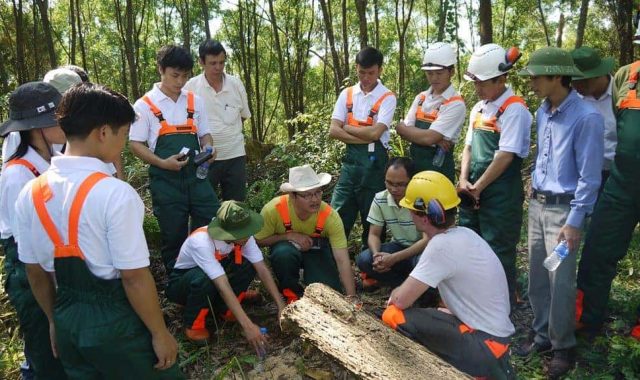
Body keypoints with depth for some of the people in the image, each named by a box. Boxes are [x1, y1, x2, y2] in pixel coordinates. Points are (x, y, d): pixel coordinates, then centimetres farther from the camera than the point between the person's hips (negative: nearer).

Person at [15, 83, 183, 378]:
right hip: (115, 323, -6)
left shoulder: (30, 193, -2)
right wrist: (160, 333, -9)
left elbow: (35, 272, 7)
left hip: (67, 320, 7)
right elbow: (134, 277, -21)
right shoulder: (115, 193, -23)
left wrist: (56, 321, 20)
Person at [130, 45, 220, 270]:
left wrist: (208, 148, -7)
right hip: (165, 180, -3)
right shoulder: (145, 105, -2)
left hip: (196, 175, 3)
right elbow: (135, 144, -2)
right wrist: (163, 163, -17)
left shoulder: (195, 101, 8)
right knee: (173, 234, 7)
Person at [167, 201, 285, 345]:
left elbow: (262, 269, -17)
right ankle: (193, 324, -11)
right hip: (181, 282, -5)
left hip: (215, 277, 5)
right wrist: (247, 325, -43)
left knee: (249, 265, -21)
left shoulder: (242, 236, -22)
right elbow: (224, 287, -41)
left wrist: (280, 304, -24)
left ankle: (224, 307, 1)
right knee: (203, 279, -39)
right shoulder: (201, 242, -38)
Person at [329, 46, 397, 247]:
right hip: (350, 159, 4)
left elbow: (375, 133, -18)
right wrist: (365, 138, -13)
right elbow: (333, 131, -3)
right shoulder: (347, 94, 7)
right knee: (337, 216, 6)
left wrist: (347, 127, -4)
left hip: (374, 162, -3)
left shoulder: (387, 97, -5)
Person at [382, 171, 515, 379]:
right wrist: (404, 291, 5)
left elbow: (401, 301, -18)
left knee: (394, 316, -14)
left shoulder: (441, 245, -22)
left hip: (484, 345, -9)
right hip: (493, 334, 9)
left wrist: (397, 292, 3)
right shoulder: (463, 234, 4)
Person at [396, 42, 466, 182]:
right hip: (415, 163, 6)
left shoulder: (456, 104, -12)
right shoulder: (421, 98, 8)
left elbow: (429, 137, -20)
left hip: (439, 167, -6)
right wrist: (434, 140, -16)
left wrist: (403, 127, -7)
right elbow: (409, 132, -1)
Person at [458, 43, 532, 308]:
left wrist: (478, 186, -13)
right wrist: (464, 180, -2)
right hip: (474, 192, 8)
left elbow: (506, 155, -18)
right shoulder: (478, 109, 11)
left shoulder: (514, 109, -13)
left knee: (499, 252, 1)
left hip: (501, 193, -8)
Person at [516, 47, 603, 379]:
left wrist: (574, 222, -18)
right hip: (537, 204, 7)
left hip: (563, 209, -7)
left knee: (560, 283, 0)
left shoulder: (586, 117, -17)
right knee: (537, 278, 13)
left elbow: (589, 177, -17)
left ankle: (563, 348, 18)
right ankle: (542, 335, 29)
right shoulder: (542, 112, 7)